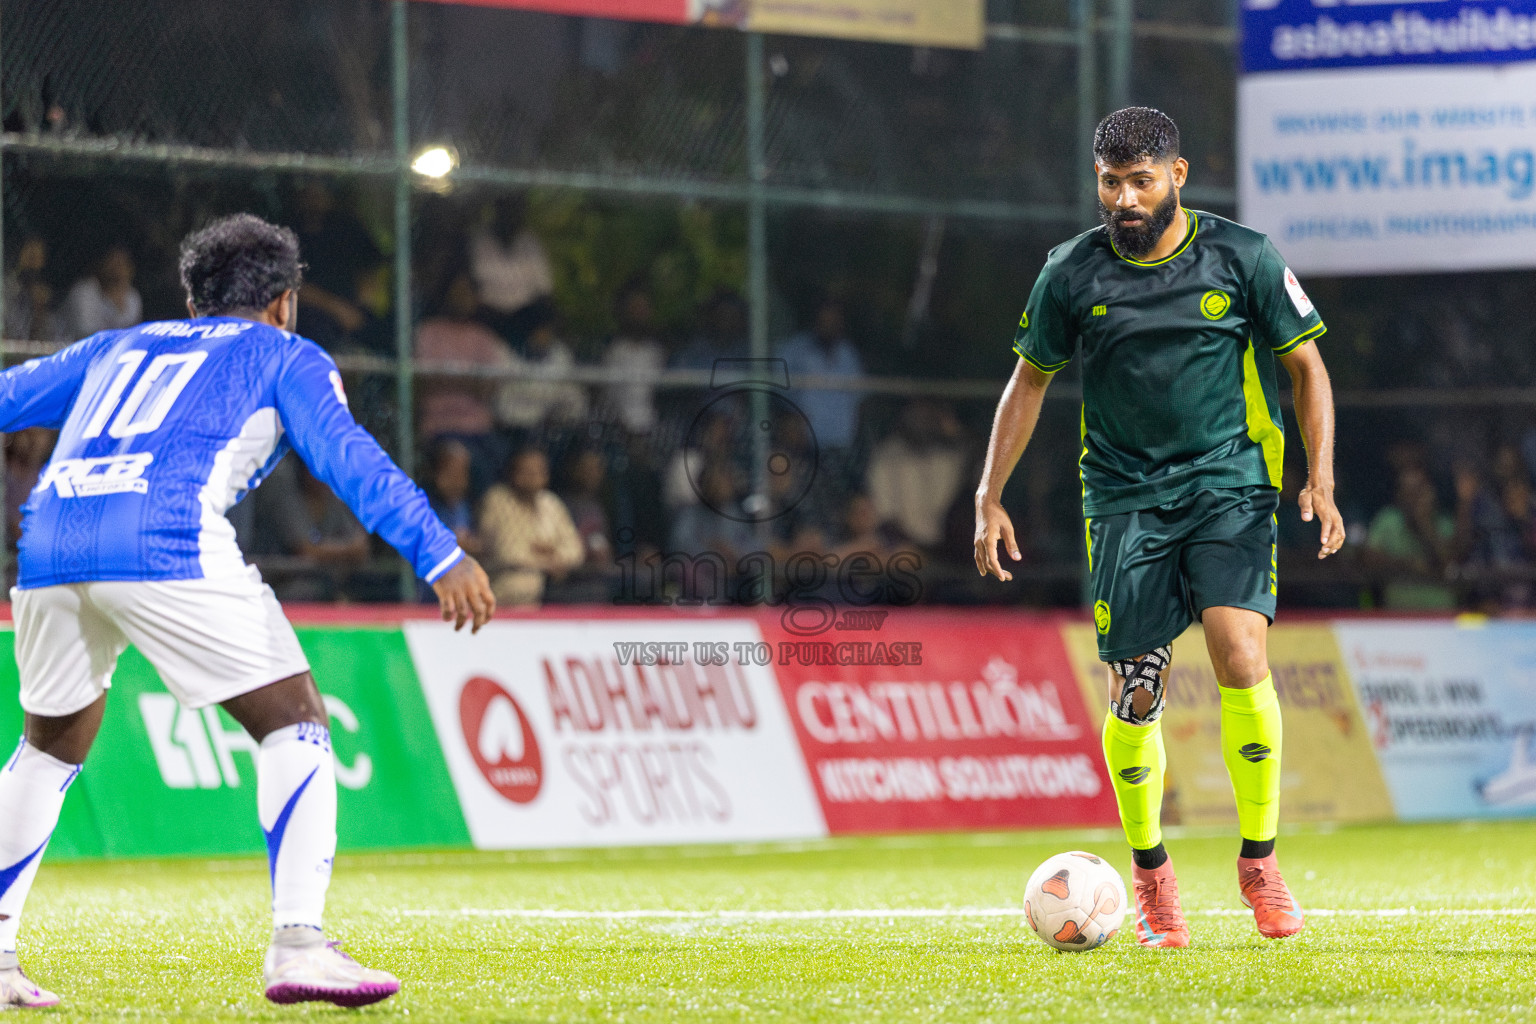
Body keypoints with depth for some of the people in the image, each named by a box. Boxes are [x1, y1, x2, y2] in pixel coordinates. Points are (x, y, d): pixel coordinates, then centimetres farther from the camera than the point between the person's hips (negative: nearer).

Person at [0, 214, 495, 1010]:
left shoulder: (116, 349, 33)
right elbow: (347, 458, 3)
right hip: (165, 542, -5)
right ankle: (297, 946, -11)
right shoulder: (286, 357, 20)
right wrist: (441, 557, -6)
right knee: (295, 725, 3)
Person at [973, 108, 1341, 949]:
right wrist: (990, 496, 9)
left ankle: (1259, 862, -4)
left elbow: (1306, 365, 6)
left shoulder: (1241, 258, -2)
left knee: (1241, 659, -21)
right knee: (1135, 697, -4)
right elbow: (1030, 378, 13)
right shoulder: (1072, 274, 1)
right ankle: (1150, 876, 19)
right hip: (1124, 499, 1)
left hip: (1231, 485, -1)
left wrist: (1320, 478, -4)